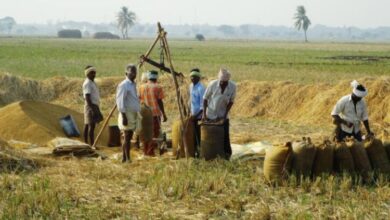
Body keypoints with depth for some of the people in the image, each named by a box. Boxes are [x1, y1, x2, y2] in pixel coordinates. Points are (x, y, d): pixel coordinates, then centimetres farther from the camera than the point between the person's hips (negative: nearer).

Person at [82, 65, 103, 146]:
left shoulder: (92, 82, 17)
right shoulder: (87, 83, -13)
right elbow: (87, 97, -21)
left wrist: (95, 108, 21)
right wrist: (92, 108, -26)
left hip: (94, 106, 10)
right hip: (91, 106, -10)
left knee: (87, 125, 10)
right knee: (91, 126, -11)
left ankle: (86, 143, 13)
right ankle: (92, 145, -12)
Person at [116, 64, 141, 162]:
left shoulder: (133, 85, 16)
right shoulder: (123, 85, -12)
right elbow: (120, 102, -17)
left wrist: (137, 114, 21)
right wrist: (124, 116, -22)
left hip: (133, 114, 9)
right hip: (127, 114, -9)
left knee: (128, 137, 10)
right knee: (127, 137, -8)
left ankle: (124, 158, 15)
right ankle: (127, 158, -8)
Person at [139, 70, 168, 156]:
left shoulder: (142, 87, 6)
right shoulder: (158, 87, -6)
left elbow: (139, 100, 7)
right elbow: (160, 102, -8)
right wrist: (164, 114, -3)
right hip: (155, 113, -4)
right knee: (155, 132, 2)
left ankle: (146, 151, 14)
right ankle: (151, 151, -3)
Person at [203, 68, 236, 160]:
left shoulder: (232, 86, -17)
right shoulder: (212, 84, -20)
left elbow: (231, 101, -4)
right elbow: (205, 98, -9)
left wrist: (225, 114, -11)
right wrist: (204, 113, -13)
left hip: (223, 115, 1)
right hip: (210, 115, -1)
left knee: (225, 135, -1)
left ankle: (227, 154, 11)